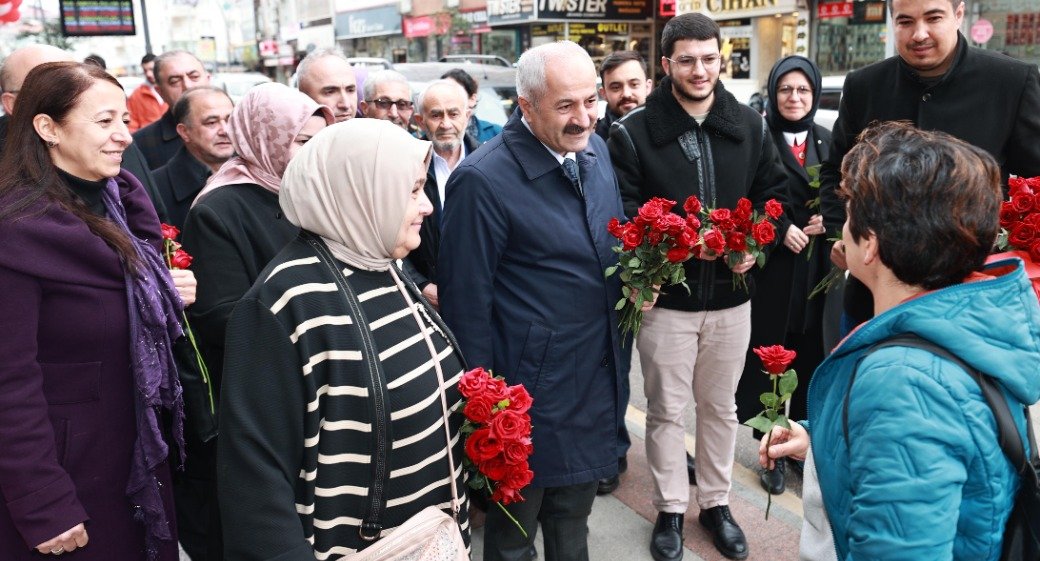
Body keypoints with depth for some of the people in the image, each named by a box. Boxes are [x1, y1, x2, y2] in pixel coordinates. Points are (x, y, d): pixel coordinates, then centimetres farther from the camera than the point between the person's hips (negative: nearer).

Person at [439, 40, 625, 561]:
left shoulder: (594, 148, 1)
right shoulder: (482, 180, -21)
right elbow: (465, 300, -16)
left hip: (597, 377, 6)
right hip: (530, 389, -6)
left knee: (573, 518, 25)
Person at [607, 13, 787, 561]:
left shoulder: (749, 125, 3)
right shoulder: (632, 132, -9)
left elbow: (774, 193, 10)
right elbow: (622, 214, -12)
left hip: (732, 297, 3)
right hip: (666, 297, -3)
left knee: (720, 407, 17)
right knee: (666, 410, 10)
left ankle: (716, 503, 36)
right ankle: (670, 509, 29)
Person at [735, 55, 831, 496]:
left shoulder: (827, 140, 12)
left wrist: (829, 218, -4)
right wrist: (782, 228, -15)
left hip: (817, 263, 4)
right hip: (771, 263, -4)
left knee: (810, 353, 8)